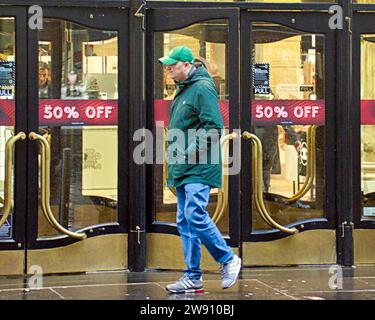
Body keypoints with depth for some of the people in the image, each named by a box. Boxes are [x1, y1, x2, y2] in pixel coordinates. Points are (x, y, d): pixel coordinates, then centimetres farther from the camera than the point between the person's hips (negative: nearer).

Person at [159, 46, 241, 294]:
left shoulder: (203, 87, -10)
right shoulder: (182, 90, 19)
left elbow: (214, 126, -18)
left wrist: (191, 150, -19)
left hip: (199, 168, -10)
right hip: (182, 170, 10)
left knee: (195, 215, -17)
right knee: (185, 221, 7)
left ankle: (229, 260, 0)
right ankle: (193, 277, 10)